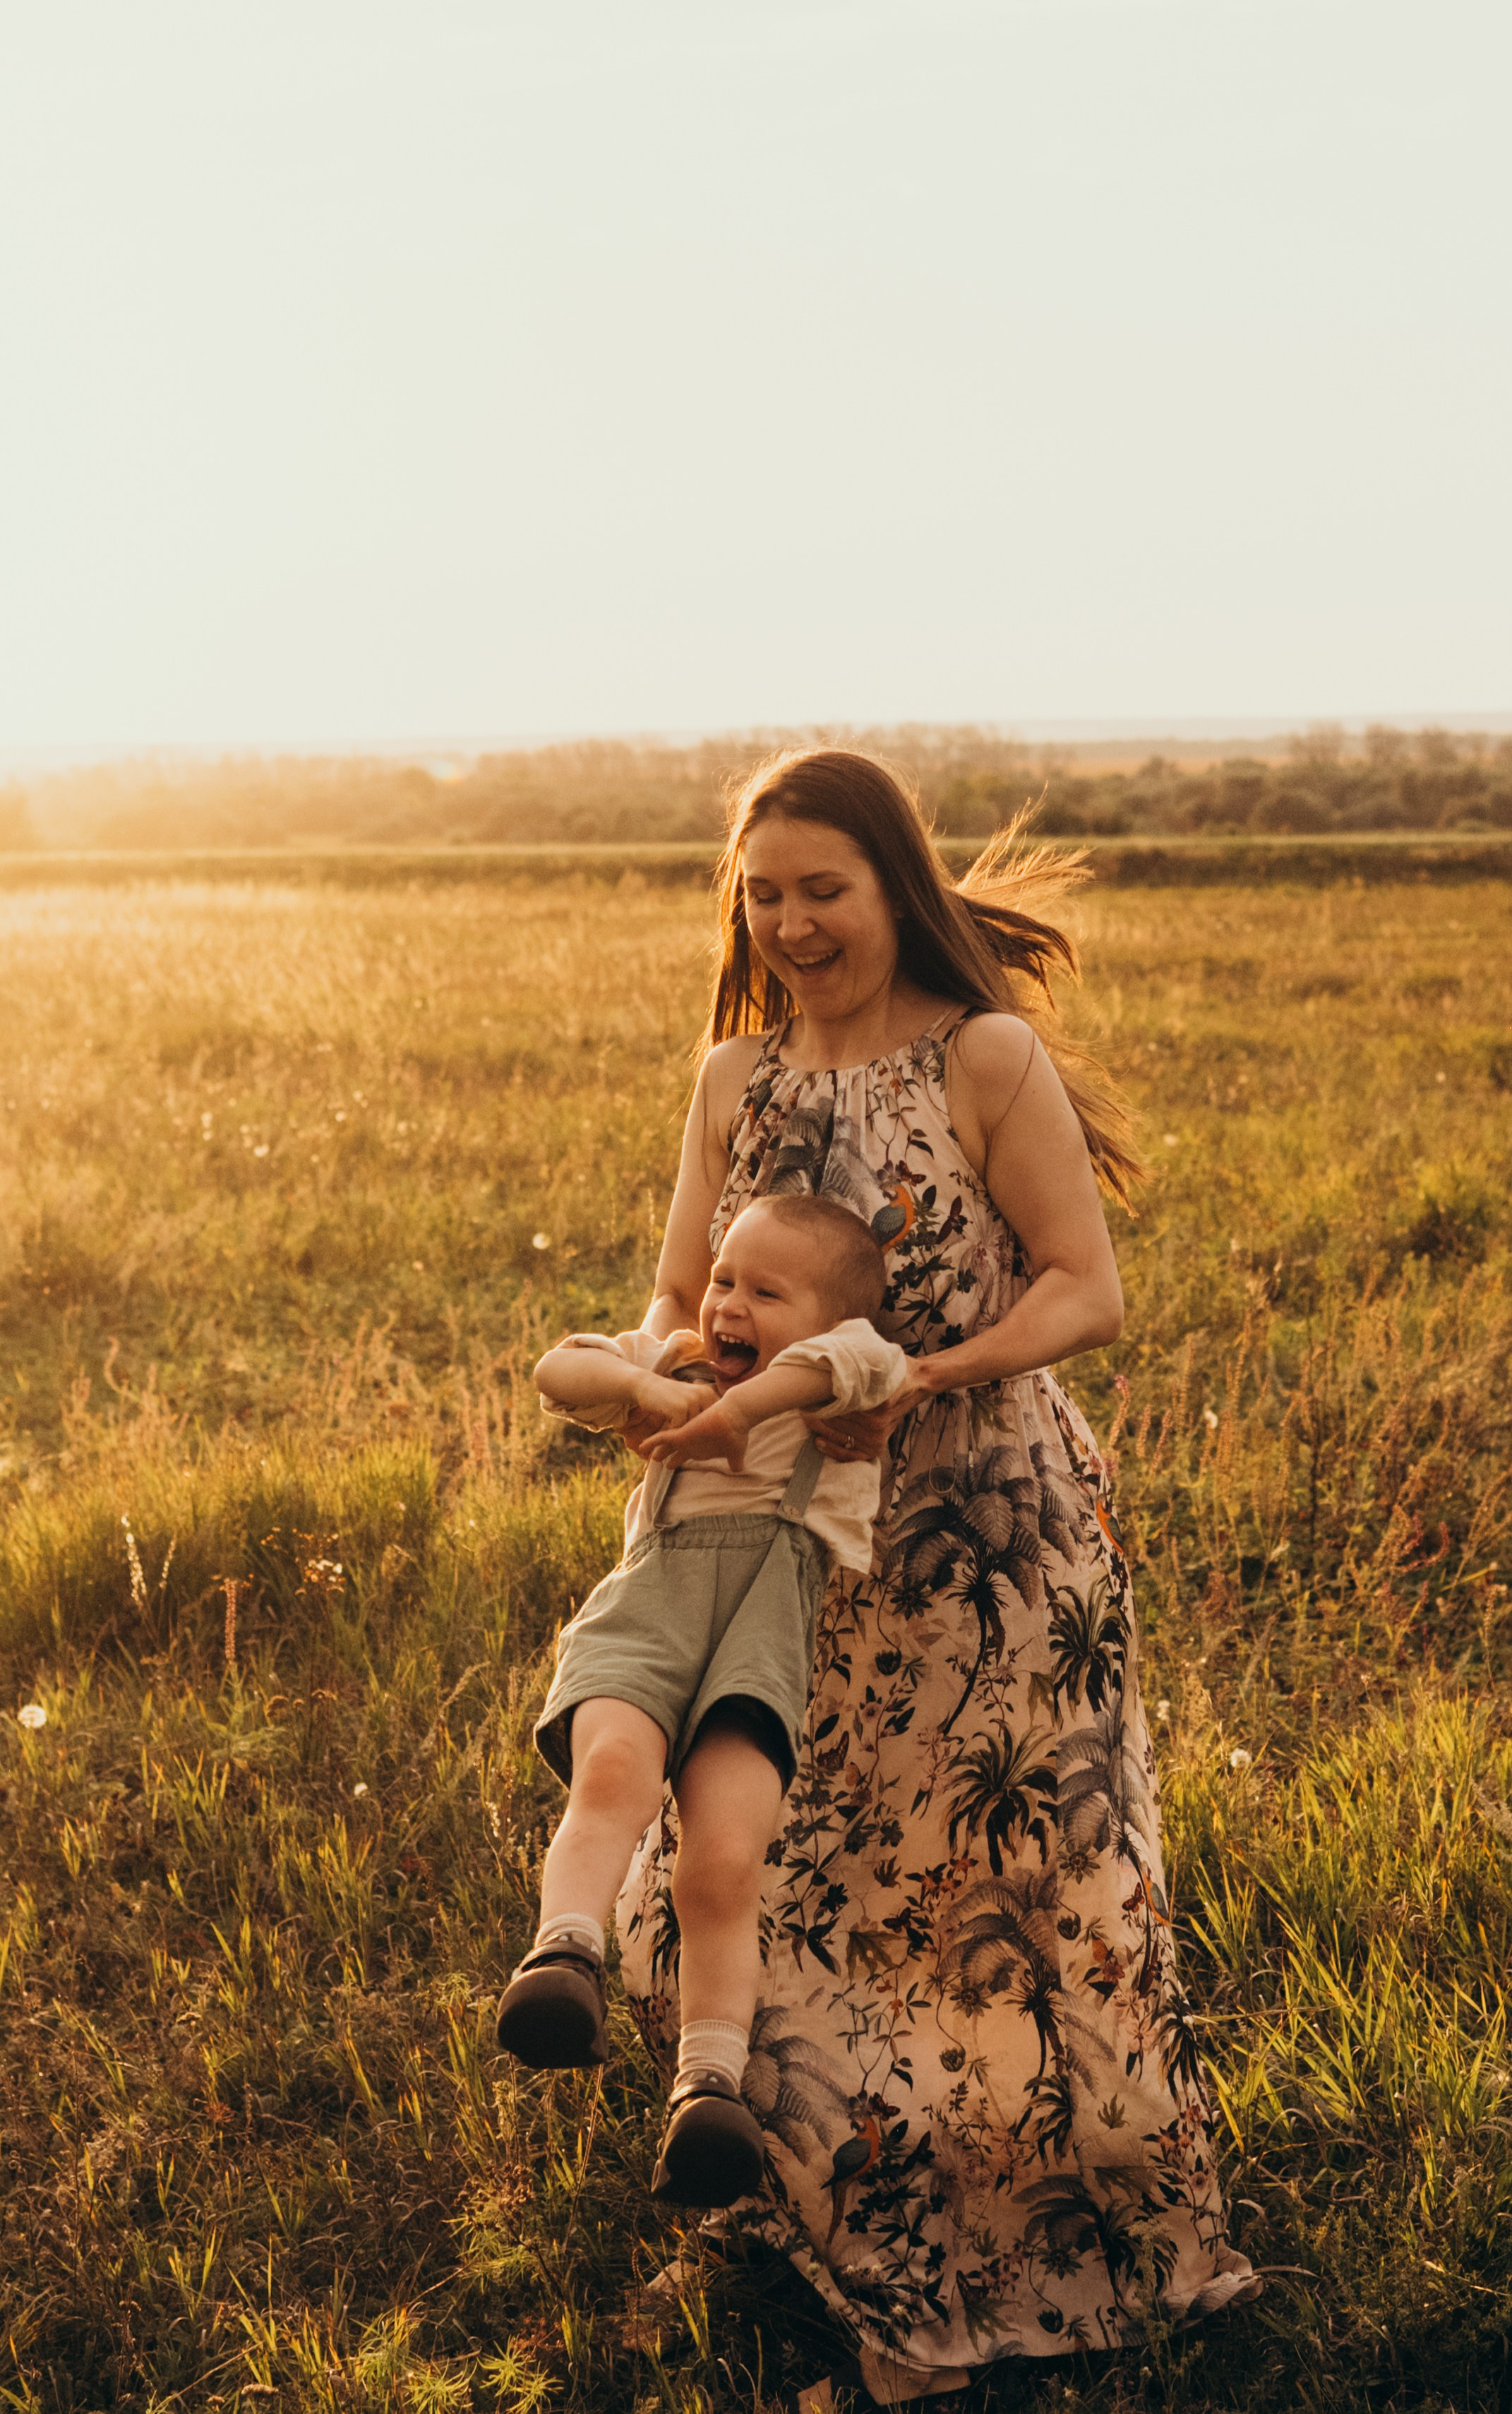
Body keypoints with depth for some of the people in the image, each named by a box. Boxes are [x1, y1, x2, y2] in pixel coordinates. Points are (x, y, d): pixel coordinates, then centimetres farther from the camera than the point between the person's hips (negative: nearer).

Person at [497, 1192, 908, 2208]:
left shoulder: (840, 1376, 23)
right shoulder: (675, 1362, 34)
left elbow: (854, 1358, -2)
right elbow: (561, 1369, 20)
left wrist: (737, 1406, -9)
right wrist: (649, 1388, 3)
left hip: (773, 1606, -2)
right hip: (650, 1592, 2)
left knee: (726, 1864, -21)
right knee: (614, 1770, -32)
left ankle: (710, 2086, -20)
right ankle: (566, 1953, -44)